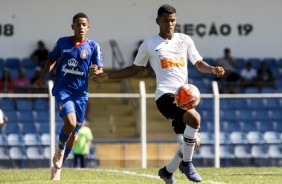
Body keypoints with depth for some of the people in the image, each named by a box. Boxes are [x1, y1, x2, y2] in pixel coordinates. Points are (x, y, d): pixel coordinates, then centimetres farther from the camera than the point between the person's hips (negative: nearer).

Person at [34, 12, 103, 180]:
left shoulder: (93, 46, 1)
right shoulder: (62, 42, 2)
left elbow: (99, 69, -2)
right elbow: (52, 59, 16)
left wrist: (97, 71, -25)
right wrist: (43, 77, 4)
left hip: (81, 93, 2)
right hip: (63, 89, -2)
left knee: (73, 135, 6)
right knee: (70, 122, -27)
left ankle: (57, 168, 25)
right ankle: (60, 148, 4)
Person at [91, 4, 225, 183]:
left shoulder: (185, 40, 15)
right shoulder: (149, 44, 7)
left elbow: (199, 64, 15)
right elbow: (135, 69, 18)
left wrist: (213, 69, -7)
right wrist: (106, 76, 12)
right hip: (165, 94, -5)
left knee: (193, 142, 2)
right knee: (195, 118, -32)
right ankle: (187, 163, -17)